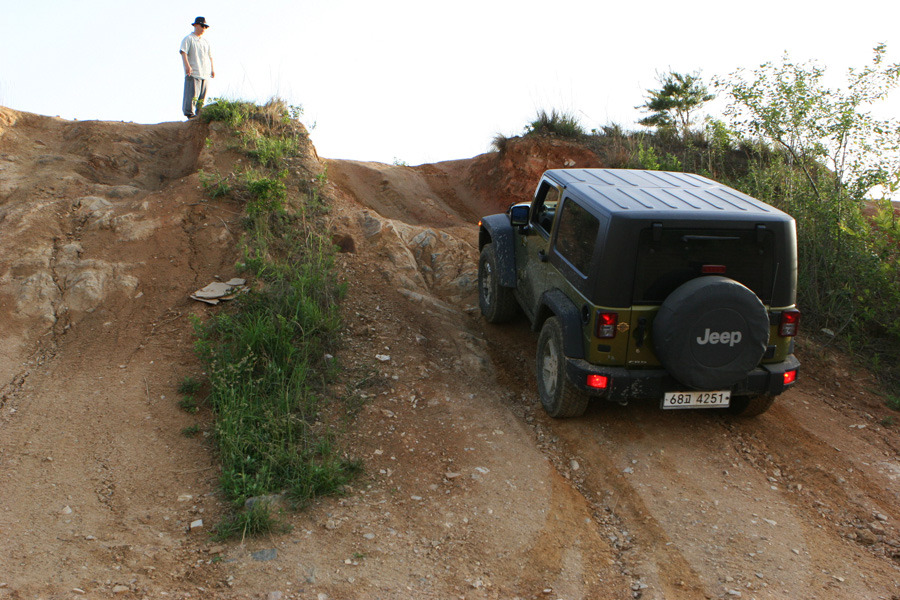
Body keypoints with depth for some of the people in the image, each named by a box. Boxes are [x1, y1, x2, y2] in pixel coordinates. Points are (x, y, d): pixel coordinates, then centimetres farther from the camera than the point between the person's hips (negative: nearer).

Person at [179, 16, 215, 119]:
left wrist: (212, 69, 14)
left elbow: (210, 56, 27)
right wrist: (187, 65, -23)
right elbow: (183, 52, -9)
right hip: (193, 72, -7)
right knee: (192, 93, -15)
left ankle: (198, 114, 5)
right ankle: (189, 112, -16)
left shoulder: (205, 42, 24)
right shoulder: (188, 39, 2)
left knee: (202, 95, 2)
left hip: (205, 73, 7)